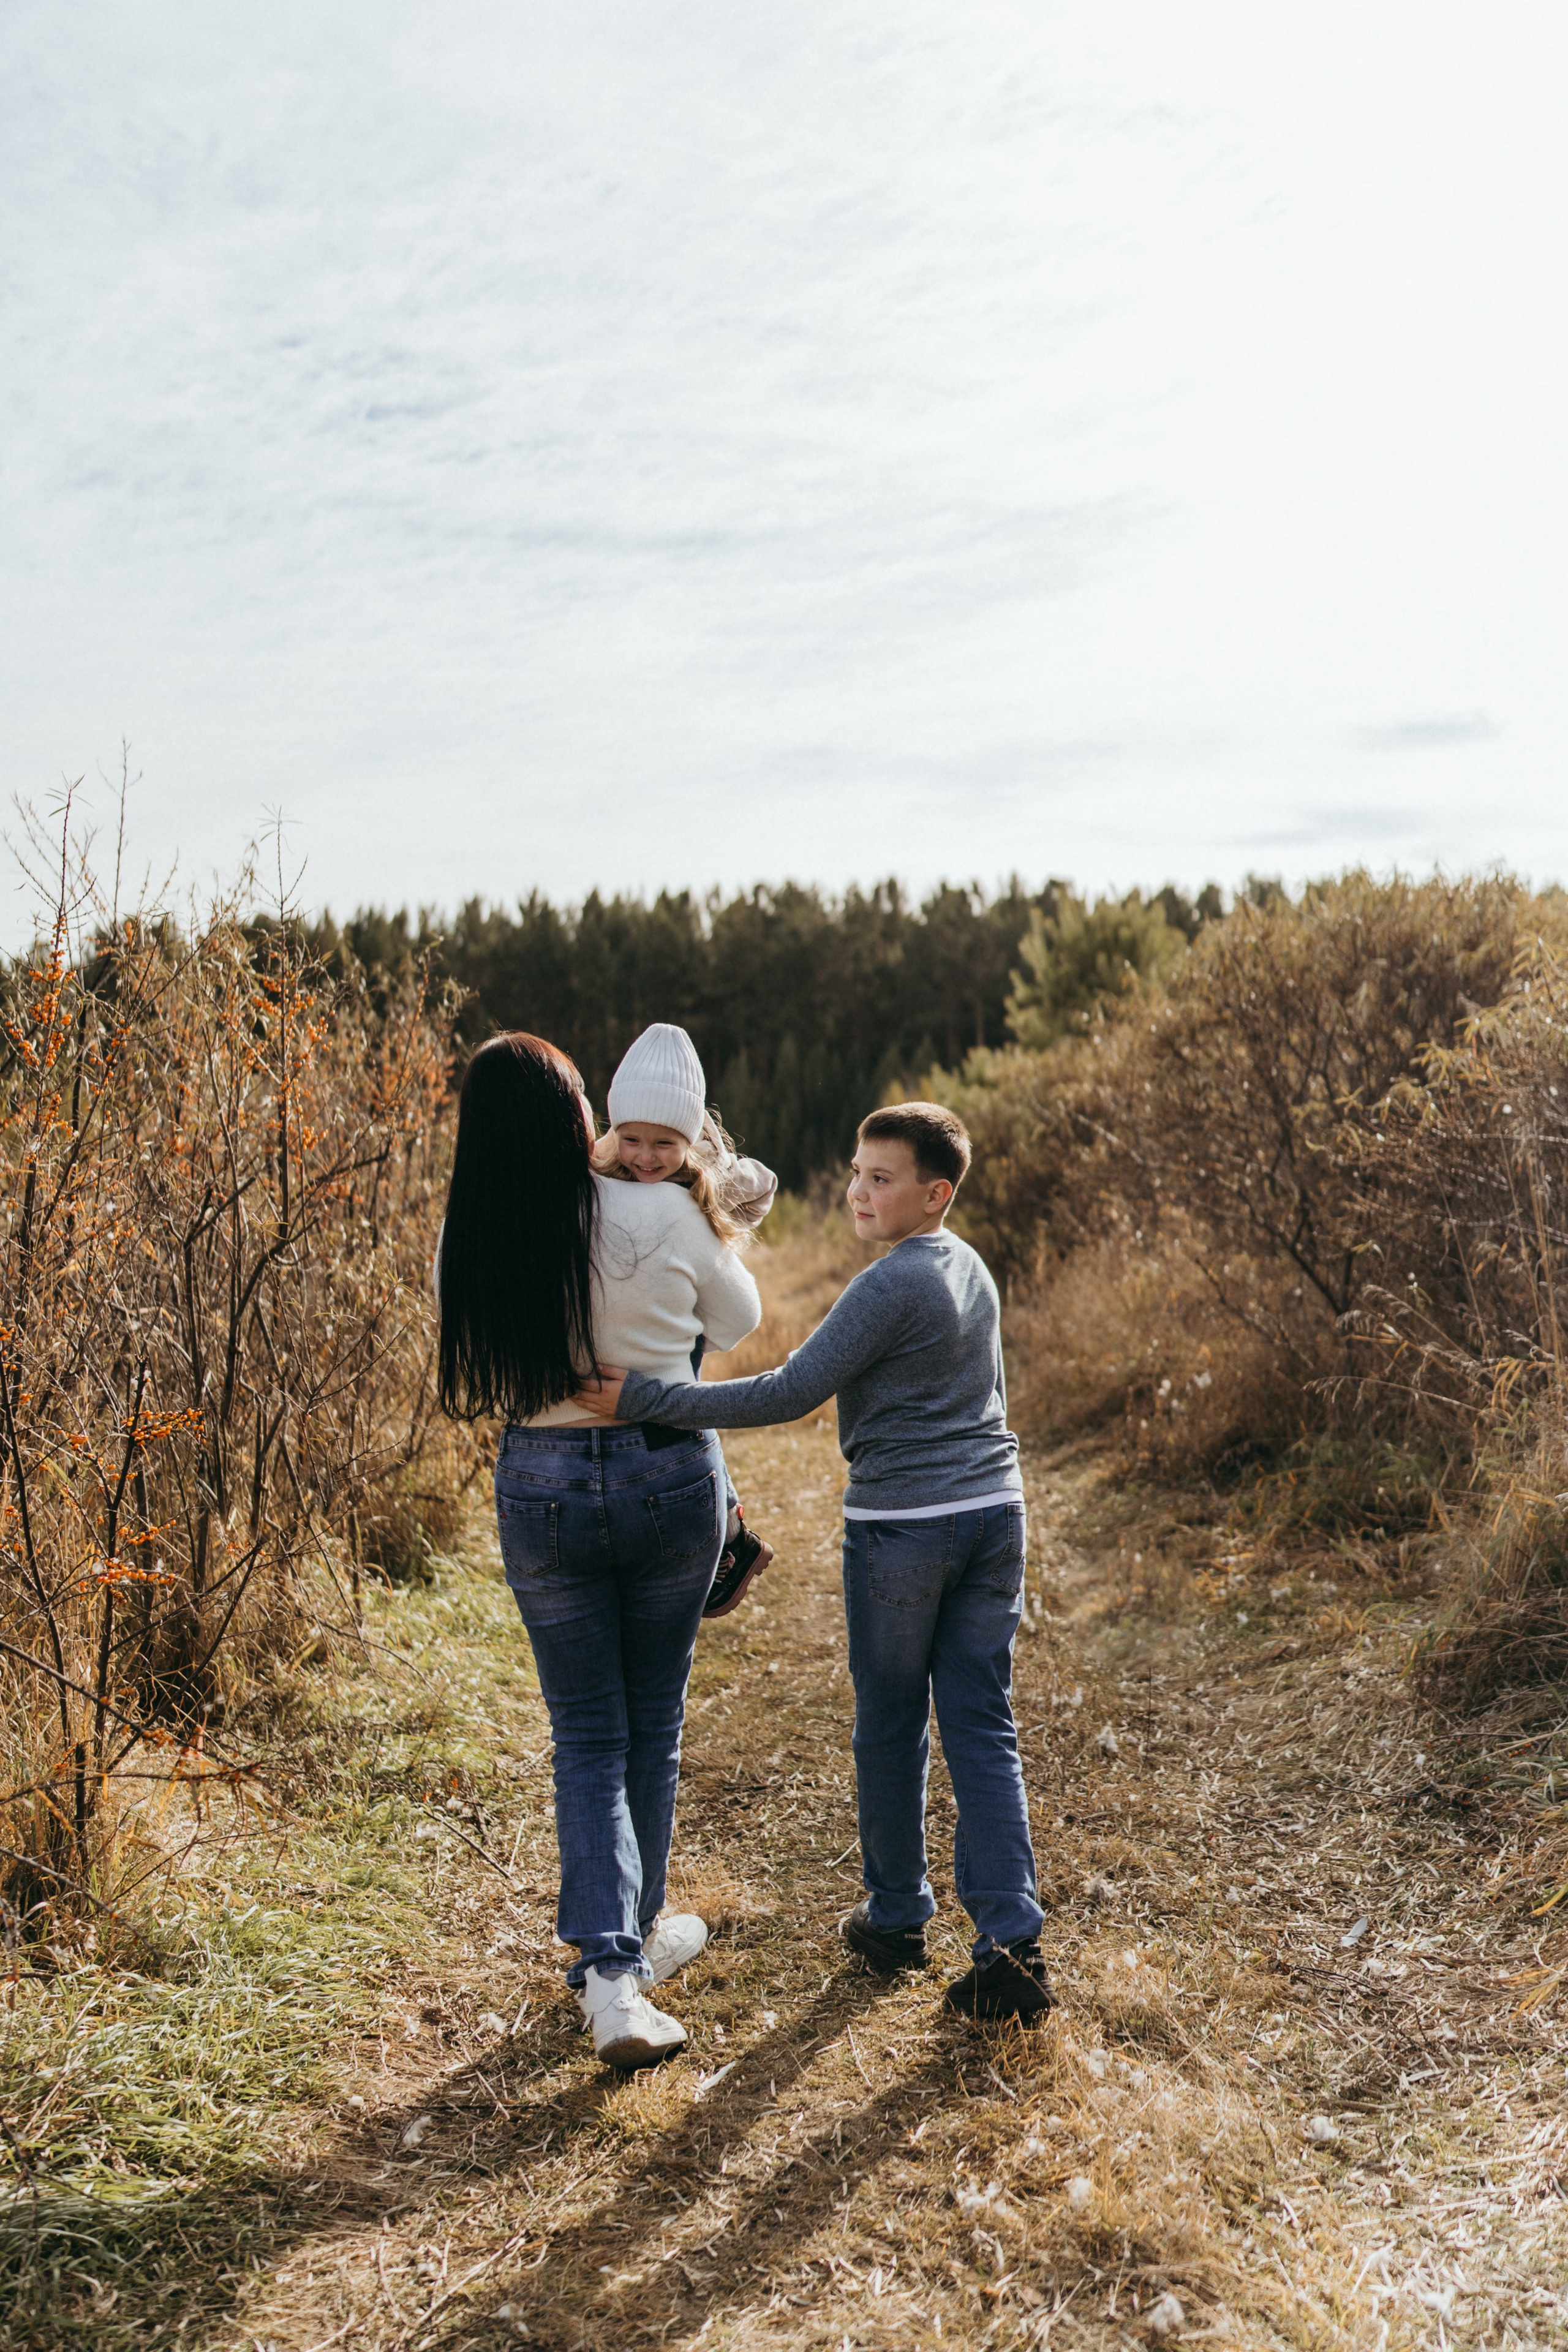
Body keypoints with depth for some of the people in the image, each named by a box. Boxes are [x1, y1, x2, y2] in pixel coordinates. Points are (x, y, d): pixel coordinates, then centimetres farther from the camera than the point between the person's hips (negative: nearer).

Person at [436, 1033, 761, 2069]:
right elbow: (739, 1320, 5)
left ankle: (609, 1968, 0)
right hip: (669, 1477, 0)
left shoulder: (470, 1245, -8)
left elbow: (469, 1389, 5)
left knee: (587, 1736, 11)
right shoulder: (665, 1216, -13)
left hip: (542, 1487, 1)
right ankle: (639, 1931, 36)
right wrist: (717, 1221, 22)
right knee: (654, 1722, 18)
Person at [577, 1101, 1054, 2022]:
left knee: (891, 1730, 11)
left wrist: (645, 1398, -18)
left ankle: (898, 1918, 27)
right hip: (993, 1509, 7)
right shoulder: (972, 1270, 11)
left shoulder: (891, 1287, -16)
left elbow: (788, 1395, -19)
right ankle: (1012, 1944, 4)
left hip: (903, 1524, -7)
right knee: (984, 1732, 7)